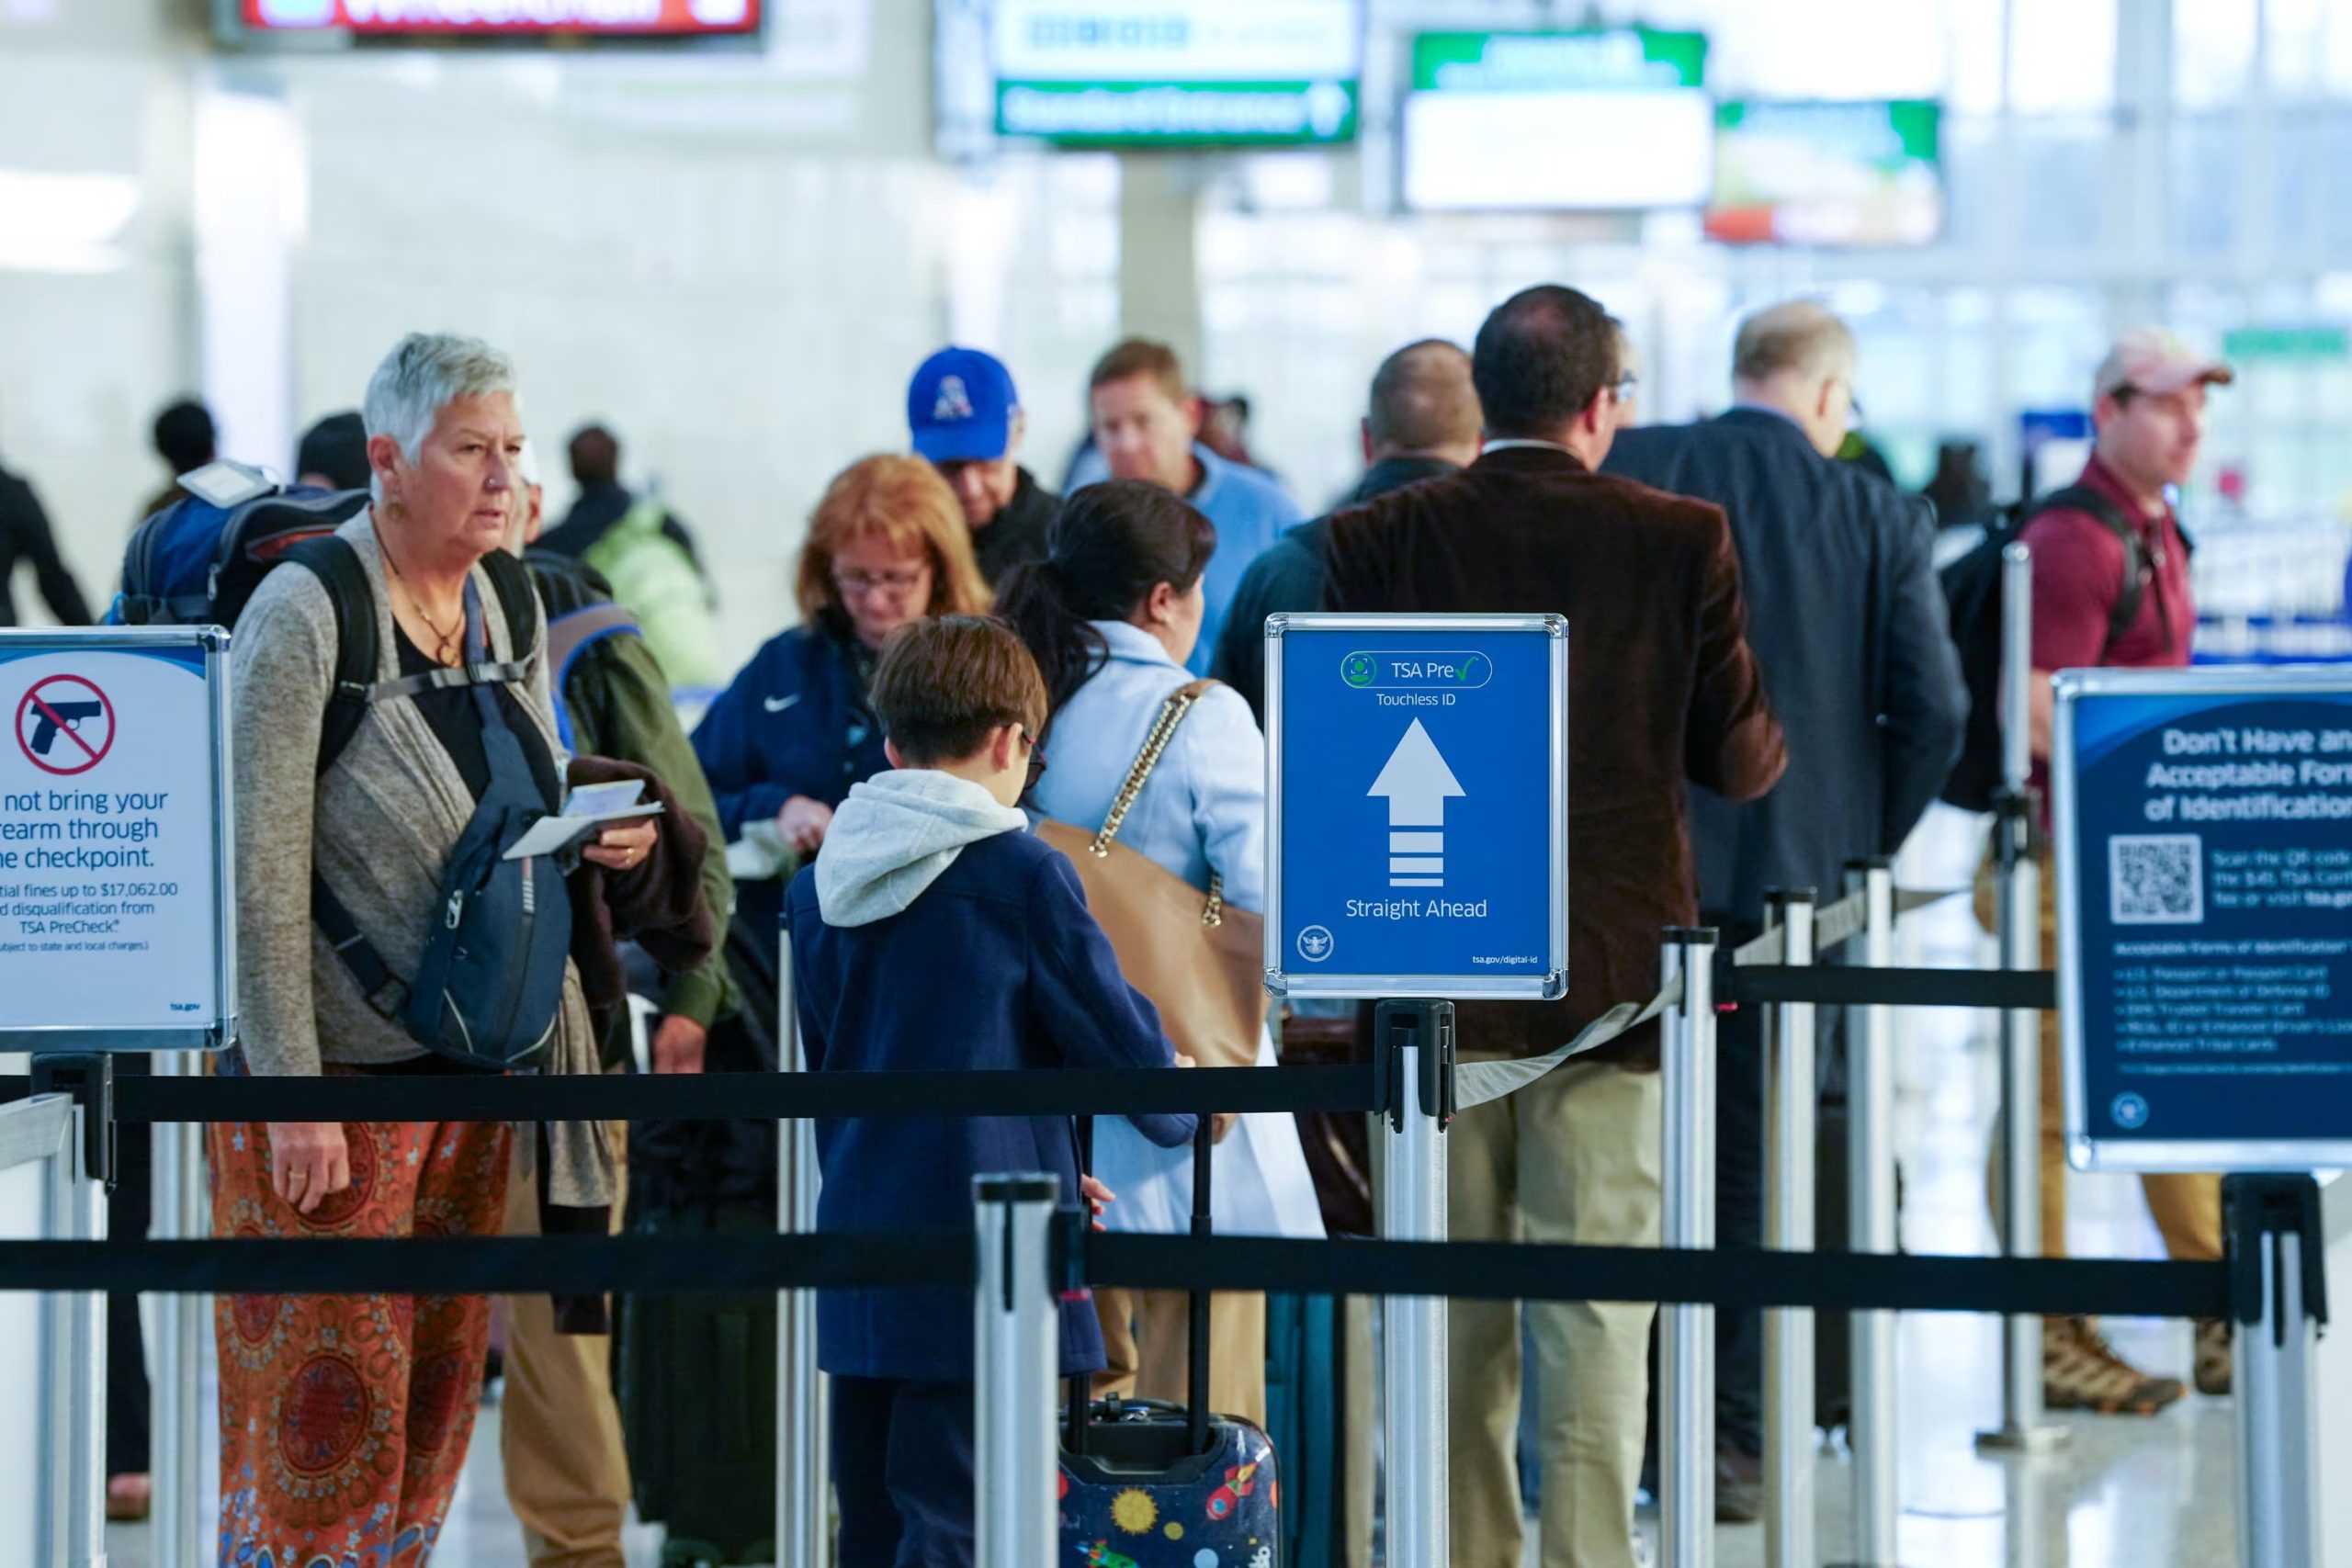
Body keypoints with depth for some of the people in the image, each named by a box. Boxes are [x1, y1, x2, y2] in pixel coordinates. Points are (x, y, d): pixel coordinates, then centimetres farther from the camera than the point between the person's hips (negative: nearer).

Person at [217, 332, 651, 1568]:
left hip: (474, 1070, 7)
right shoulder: (303, 614, -14)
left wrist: (611, 846, -2)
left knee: (435, 1395, 11)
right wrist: (292, 1093, -20)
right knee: (324, 1410, -5)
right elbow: (257, 874, -17)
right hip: (335, 1070, -7)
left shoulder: (512, 613, 9)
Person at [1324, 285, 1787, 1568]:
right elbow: (1740, 760, -1)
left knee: (1452, 1311, 11)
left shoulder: (1379, 541, -3)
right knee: (1597, 1304, 2)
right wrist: (1767, 743, 20)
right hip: (1615, 967, -1)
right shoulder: (1682, 540, -6)